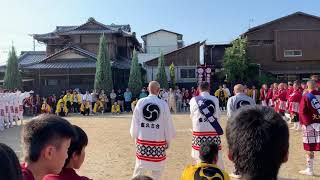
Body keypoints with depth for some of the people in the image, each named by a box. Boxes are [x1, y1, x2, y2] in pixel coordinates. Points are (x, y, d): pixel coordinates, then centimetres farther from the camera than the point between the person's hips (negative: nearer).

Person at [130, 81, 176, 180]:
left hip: (142, 140, 2)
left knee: (139, 167, 17)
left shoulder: (140, 102, -4)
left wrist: (135, 137, 15)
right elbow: (168, 124, -3)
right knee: (157, 169, 13)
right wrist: (168, 140, 10)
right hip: (158, 142, -2)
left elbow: (135, 122, 2)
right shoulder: (163, 104, -9)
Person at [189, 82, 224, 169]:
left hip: (199, 132, -1)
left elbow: (192, 116, 5)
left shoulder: (194, 100, -5)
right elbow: (218, 115, 7)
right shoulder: (215, 99, 0)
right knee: (217, 157, 15)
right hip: (213, 132, 2)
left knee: (200, 158, 7)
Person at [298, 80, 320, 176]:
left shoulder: (306, 96, -7)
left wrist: (303, 122, 1)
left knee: (309, 148, 5)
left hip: (310, 124, -4)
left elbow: (302, 112, -11)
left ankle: (309, 170, 13)